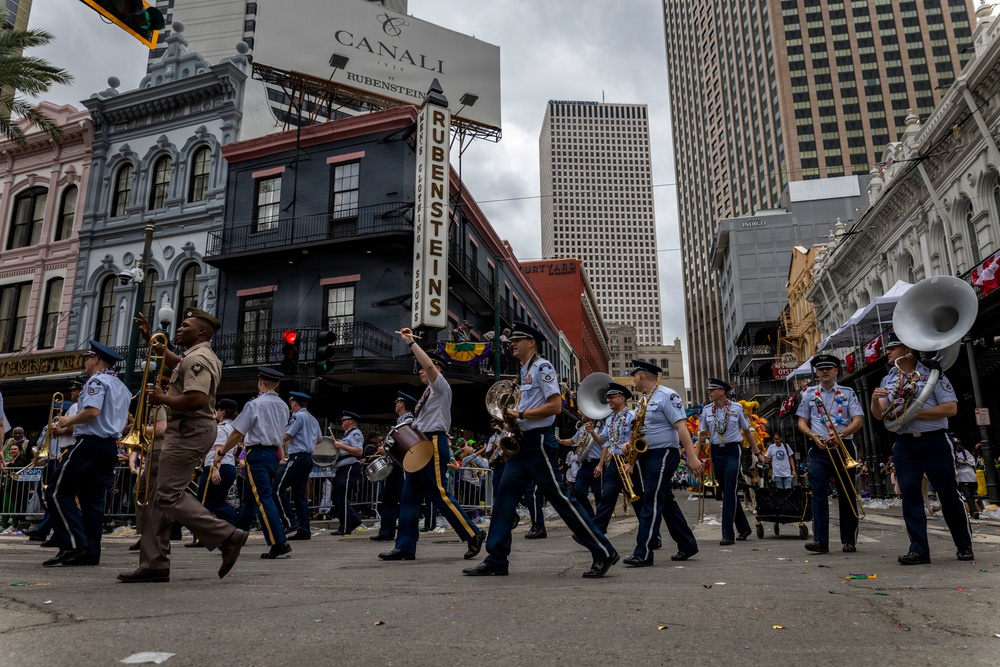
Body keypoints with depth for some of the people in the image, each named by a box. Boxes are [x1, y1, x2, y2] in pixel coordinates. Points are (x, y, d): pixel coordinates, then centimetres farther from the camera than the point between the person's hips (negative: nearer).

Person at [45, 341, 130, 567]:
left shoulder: (97, 380, -7)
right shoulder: (122, 387, 21)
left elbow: (92, 411, -22)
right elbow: (127, 420, 24)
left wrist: (69, 421, -5)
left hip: (89, 443, -9)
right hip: (111, 446, 9)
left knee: (61, 492, -3)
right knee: (94, 499, 7)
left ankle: (74, 544, -13)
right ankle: (90, 552, 5)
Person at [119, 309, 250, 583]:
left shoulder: (197, 358, -14)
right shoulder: (199, 356, 21)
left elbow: (197, 399, -29)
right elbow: (174, 362, 45)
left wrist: (163, 399, -13)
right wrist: (150, 338, 41)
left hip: (189, 430, -11)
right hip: (185, 431, 11)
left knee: (170, 495, -14)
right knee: (159, 495, 9)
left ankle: (227, 536, -11)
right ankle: (155, 565, 11)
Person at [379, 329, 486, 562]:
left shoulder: (441, 386, -3)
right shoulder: (428, 392, 23)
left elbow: (429, 364, -23)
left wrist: (410, 342, -18)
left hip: (433, 445, -10)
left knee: (439, 495, -10)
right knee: (409, 497, 6)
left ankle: (473, 535, -2)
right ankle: (405, 547, 9)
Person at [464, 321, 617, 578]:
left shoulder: (542, 367, -9)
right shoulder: (524, 371, 18)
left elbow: (555, 406, -19)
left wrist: (520, 414, -15)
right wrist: (513, 415, 7)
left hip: (539, 443, -9)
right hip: (522, 443, 9)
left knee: (559, 497, -7)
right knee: (504, 498, 4)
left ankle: (604, 552, 3)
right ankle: (496, 561, 9)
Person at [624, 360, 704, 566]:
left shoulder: (667, 396, -12)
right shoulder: (646, 399, 16)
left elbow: (681, 428, -19)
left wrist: (692, 458, -24)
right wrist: (631, 445, 5)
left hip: (663, 454, -9)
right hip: (646, 455, 9)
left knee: (651, 503, -9)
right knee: (666, 501, 13)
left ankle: (643, 553, -7)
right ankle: (687, 545, 23)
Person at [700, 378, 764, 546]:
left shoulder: (736, 408, -1)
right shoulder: (707, 410, 5)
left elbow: (747, 431, 8)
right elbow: (703, 433, 12)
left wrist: (757, 452, 9)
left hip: (732, 451, -4)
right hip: (716, 452, 4)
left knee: (729, 491, -11)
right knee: (727, 492, 10)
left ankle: (728, 533, -8)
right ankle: (744, 528, 25)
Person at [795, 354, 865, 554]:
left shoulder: (847, 393, 8)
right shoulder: (809, 393, 10)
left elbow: (858, 420, -1)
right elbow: (802, 421, 9)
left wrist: (840, 434, -17)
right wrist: (813, 435, -10)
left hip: (843, 448, 0)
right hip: (819, 449, 0)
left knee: (848, 495, 4)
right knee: (819, 494, -6)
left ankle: (849, 541, 13)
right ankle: (820, 540, -9)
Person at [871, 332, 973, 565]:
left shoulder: (932, 374, -2)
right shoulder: (887, 381, 12)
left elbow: (951, 408, -10)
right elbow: (879, 415, 6)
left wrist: (915, 413, -17)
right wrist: (875, 400, -16)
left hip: (934, 442, -4)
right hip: (904, 446, 4)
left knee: (949, 495, 5)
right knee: (909, 495, -1)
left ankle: (965, 546, 22)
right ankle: (919, 550, 3)